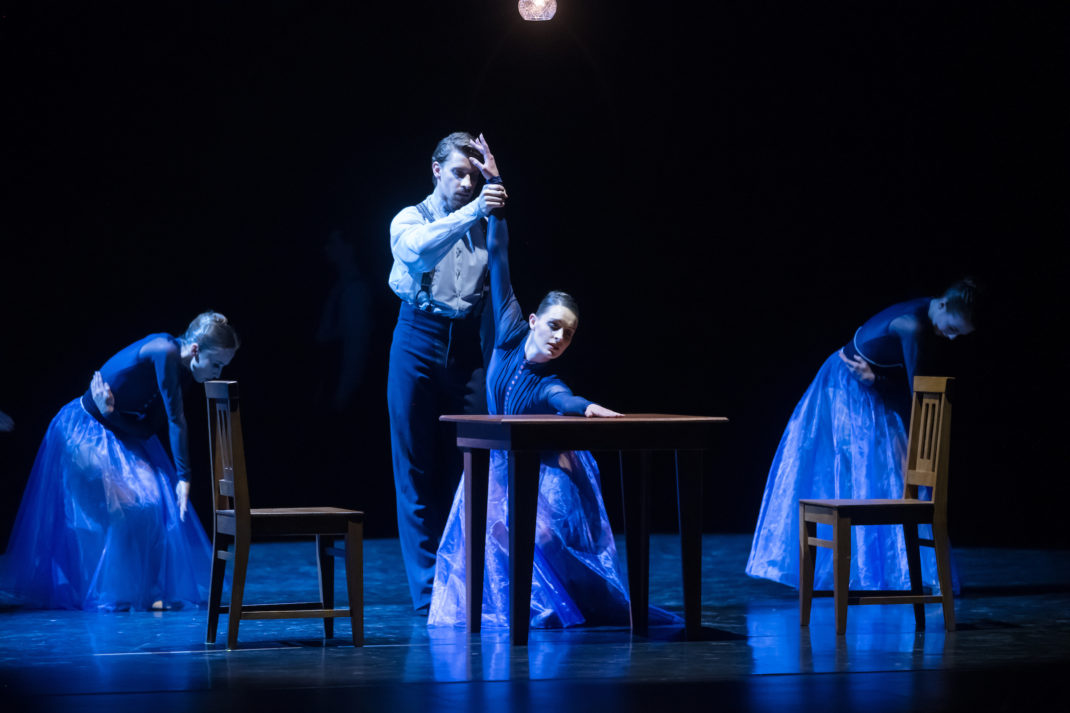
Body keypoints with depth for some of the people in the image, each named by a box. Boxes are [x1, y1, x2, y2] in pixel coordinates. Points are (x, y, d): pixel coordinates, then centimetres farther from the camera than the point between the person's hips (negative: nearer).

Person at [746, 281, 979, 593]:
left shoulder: (924, 318, -4)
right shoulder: (913, 326, -31)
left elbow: (902, 383, 0)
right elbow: (914, 390, -28)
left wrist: (873, 376, -18)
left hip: (869, 395, 9)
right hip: (846, 392, -8)